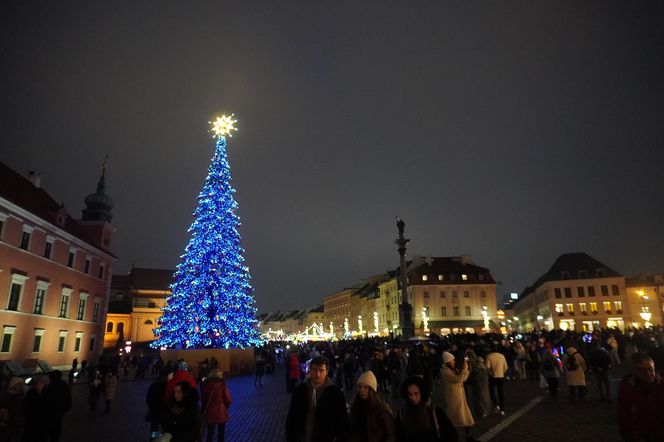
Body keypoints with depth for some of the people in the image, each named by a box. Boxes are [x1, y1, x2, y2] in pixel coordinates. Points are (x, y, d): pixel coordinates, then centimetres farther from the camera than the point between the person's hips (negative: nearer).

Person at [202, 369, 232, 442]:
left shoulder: (206, 384, -6)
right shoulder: (222, 385, -16)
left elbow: (203, 399, 3)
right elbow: (228, 399, -12)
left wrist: (204, 409, 15)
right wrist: (225, 407, 8)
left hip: (210, 412, 3)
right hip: (221, 412, -2)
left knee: (210, 432, 13)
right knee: (221, 432, 15)